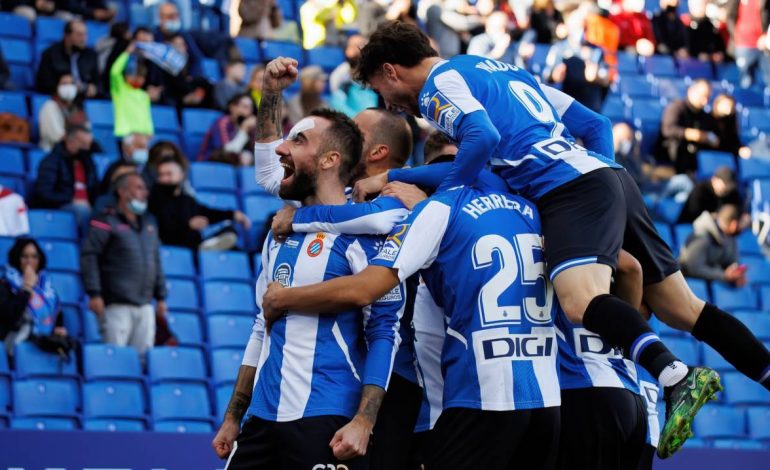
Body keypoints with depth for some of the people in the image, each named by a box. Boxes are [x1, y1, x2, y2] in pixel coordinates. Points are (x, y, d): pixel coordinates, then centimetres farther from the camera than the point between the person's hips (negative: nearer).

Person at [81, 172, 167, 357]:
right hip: (117, 305, -6)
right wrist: (94, 294, -16)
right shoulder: (107, 222, -3)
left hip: (145, 306, 6)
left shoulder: (149, 222, 18)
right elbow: (88, 256, -10)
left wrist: (161, 297, 20)